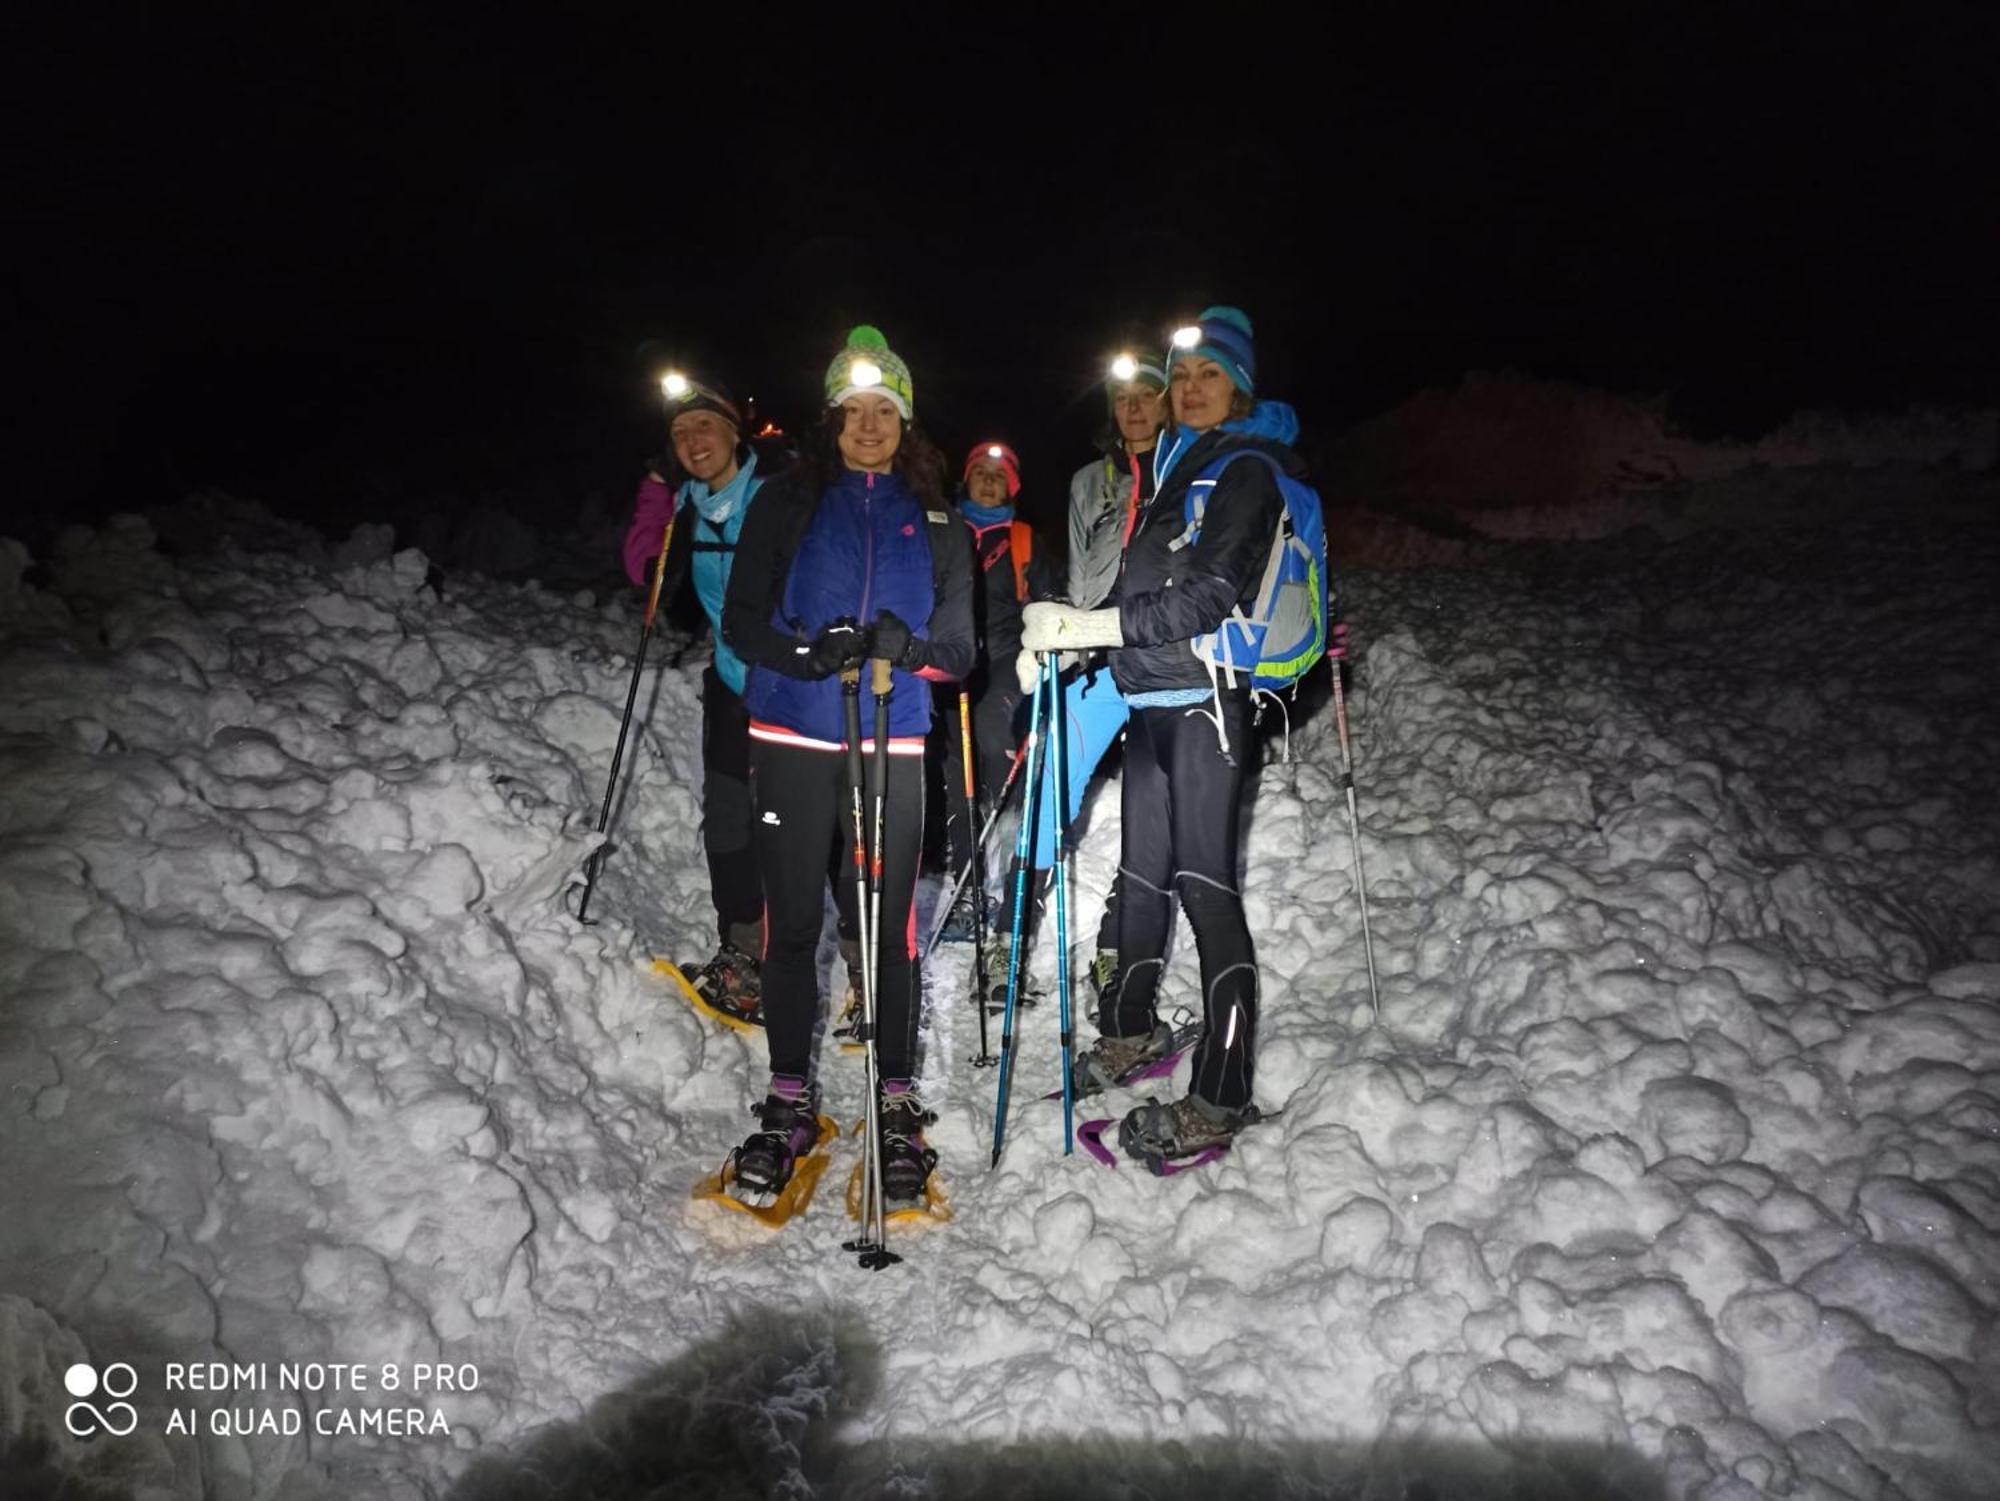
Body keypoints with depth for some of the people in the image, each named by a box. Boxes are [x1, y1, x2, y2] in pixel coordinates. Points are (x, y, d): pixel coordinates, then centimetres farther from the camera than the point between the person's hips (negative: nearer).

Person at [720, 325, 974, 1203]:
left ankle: (897, 1105, 15)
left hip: (891, 745, 0)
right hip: (791, 739, 0)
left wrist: (908, 647, -15)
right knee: (793, 922, 4)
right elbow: (740, 621, 3)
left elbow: (960, 648, 8)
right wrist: (807, 653, -17)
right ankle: (789, 1102, 20)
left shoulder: (936, 523, 11)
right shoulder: (788, 505, 8)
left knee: (890, 925, 1)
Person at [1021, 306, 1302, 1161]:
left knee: (1204, 884, -7)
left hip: (1205, 695, -8)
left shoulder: (1248, 471, -7)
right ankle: (1131, 1031, 32)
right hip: (1152, 693, 8)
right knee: (1143, 874, 15)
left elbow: (1208, 598, -20)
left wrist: (1090, 625, -25)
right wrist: (1068, 636, 10)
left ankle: (1222, 1097, 2)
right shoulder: (1174, 466, 19)